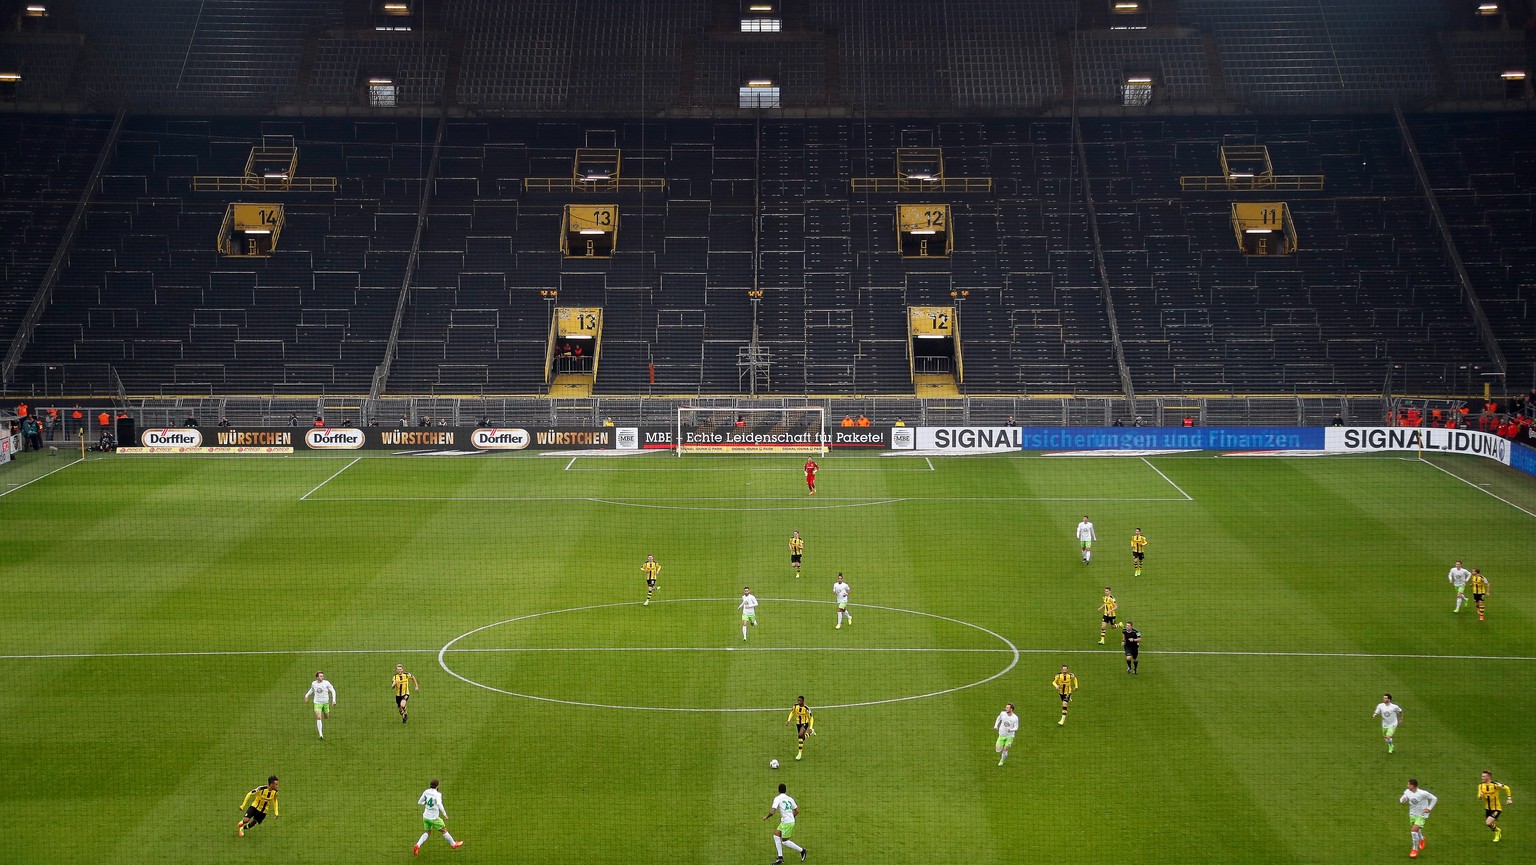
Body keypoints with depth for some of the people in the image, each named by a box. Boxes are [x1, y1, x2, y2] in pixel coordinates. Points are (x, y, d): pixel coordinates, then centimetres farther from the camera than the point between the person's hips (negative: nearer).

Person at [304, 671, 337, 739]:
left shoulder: (326, 683, -12)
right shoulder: (313, 683, -3)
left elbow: (333, 691, -6)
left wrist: (334, 700, -16)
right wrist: (307, 695, 11)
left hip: (325, 702, 0)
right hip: (317, 703, 0)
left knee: (326, 717, 17)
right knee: (319, 718, -17)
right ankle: (321, 734, -16)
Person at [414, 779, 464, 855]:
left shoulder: (426, 792, -3)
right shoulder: (437, 794, -21)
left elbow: (419, 802, 6)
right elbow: (439, 804, -38)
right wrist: (445, 814, -30)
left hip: (425, 816, 5)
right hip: (434, 818, -5)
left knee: (427, 833, 19)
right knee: (444, 830, 14)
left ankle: (417, 845, -2)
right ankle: (453, 844, 31)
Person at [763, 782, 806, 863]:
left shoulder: (777, 798, -12)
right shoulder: (790, 799, 8)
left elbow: (772, 812, -19)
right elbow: (797, 811, 11)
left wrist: (766, 817, 0)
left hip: (787, 823, -8)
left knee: (784, 841, 5)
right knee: (776, 836, 12)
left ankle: (801, 850, 14)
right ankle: (780, 858, 10)